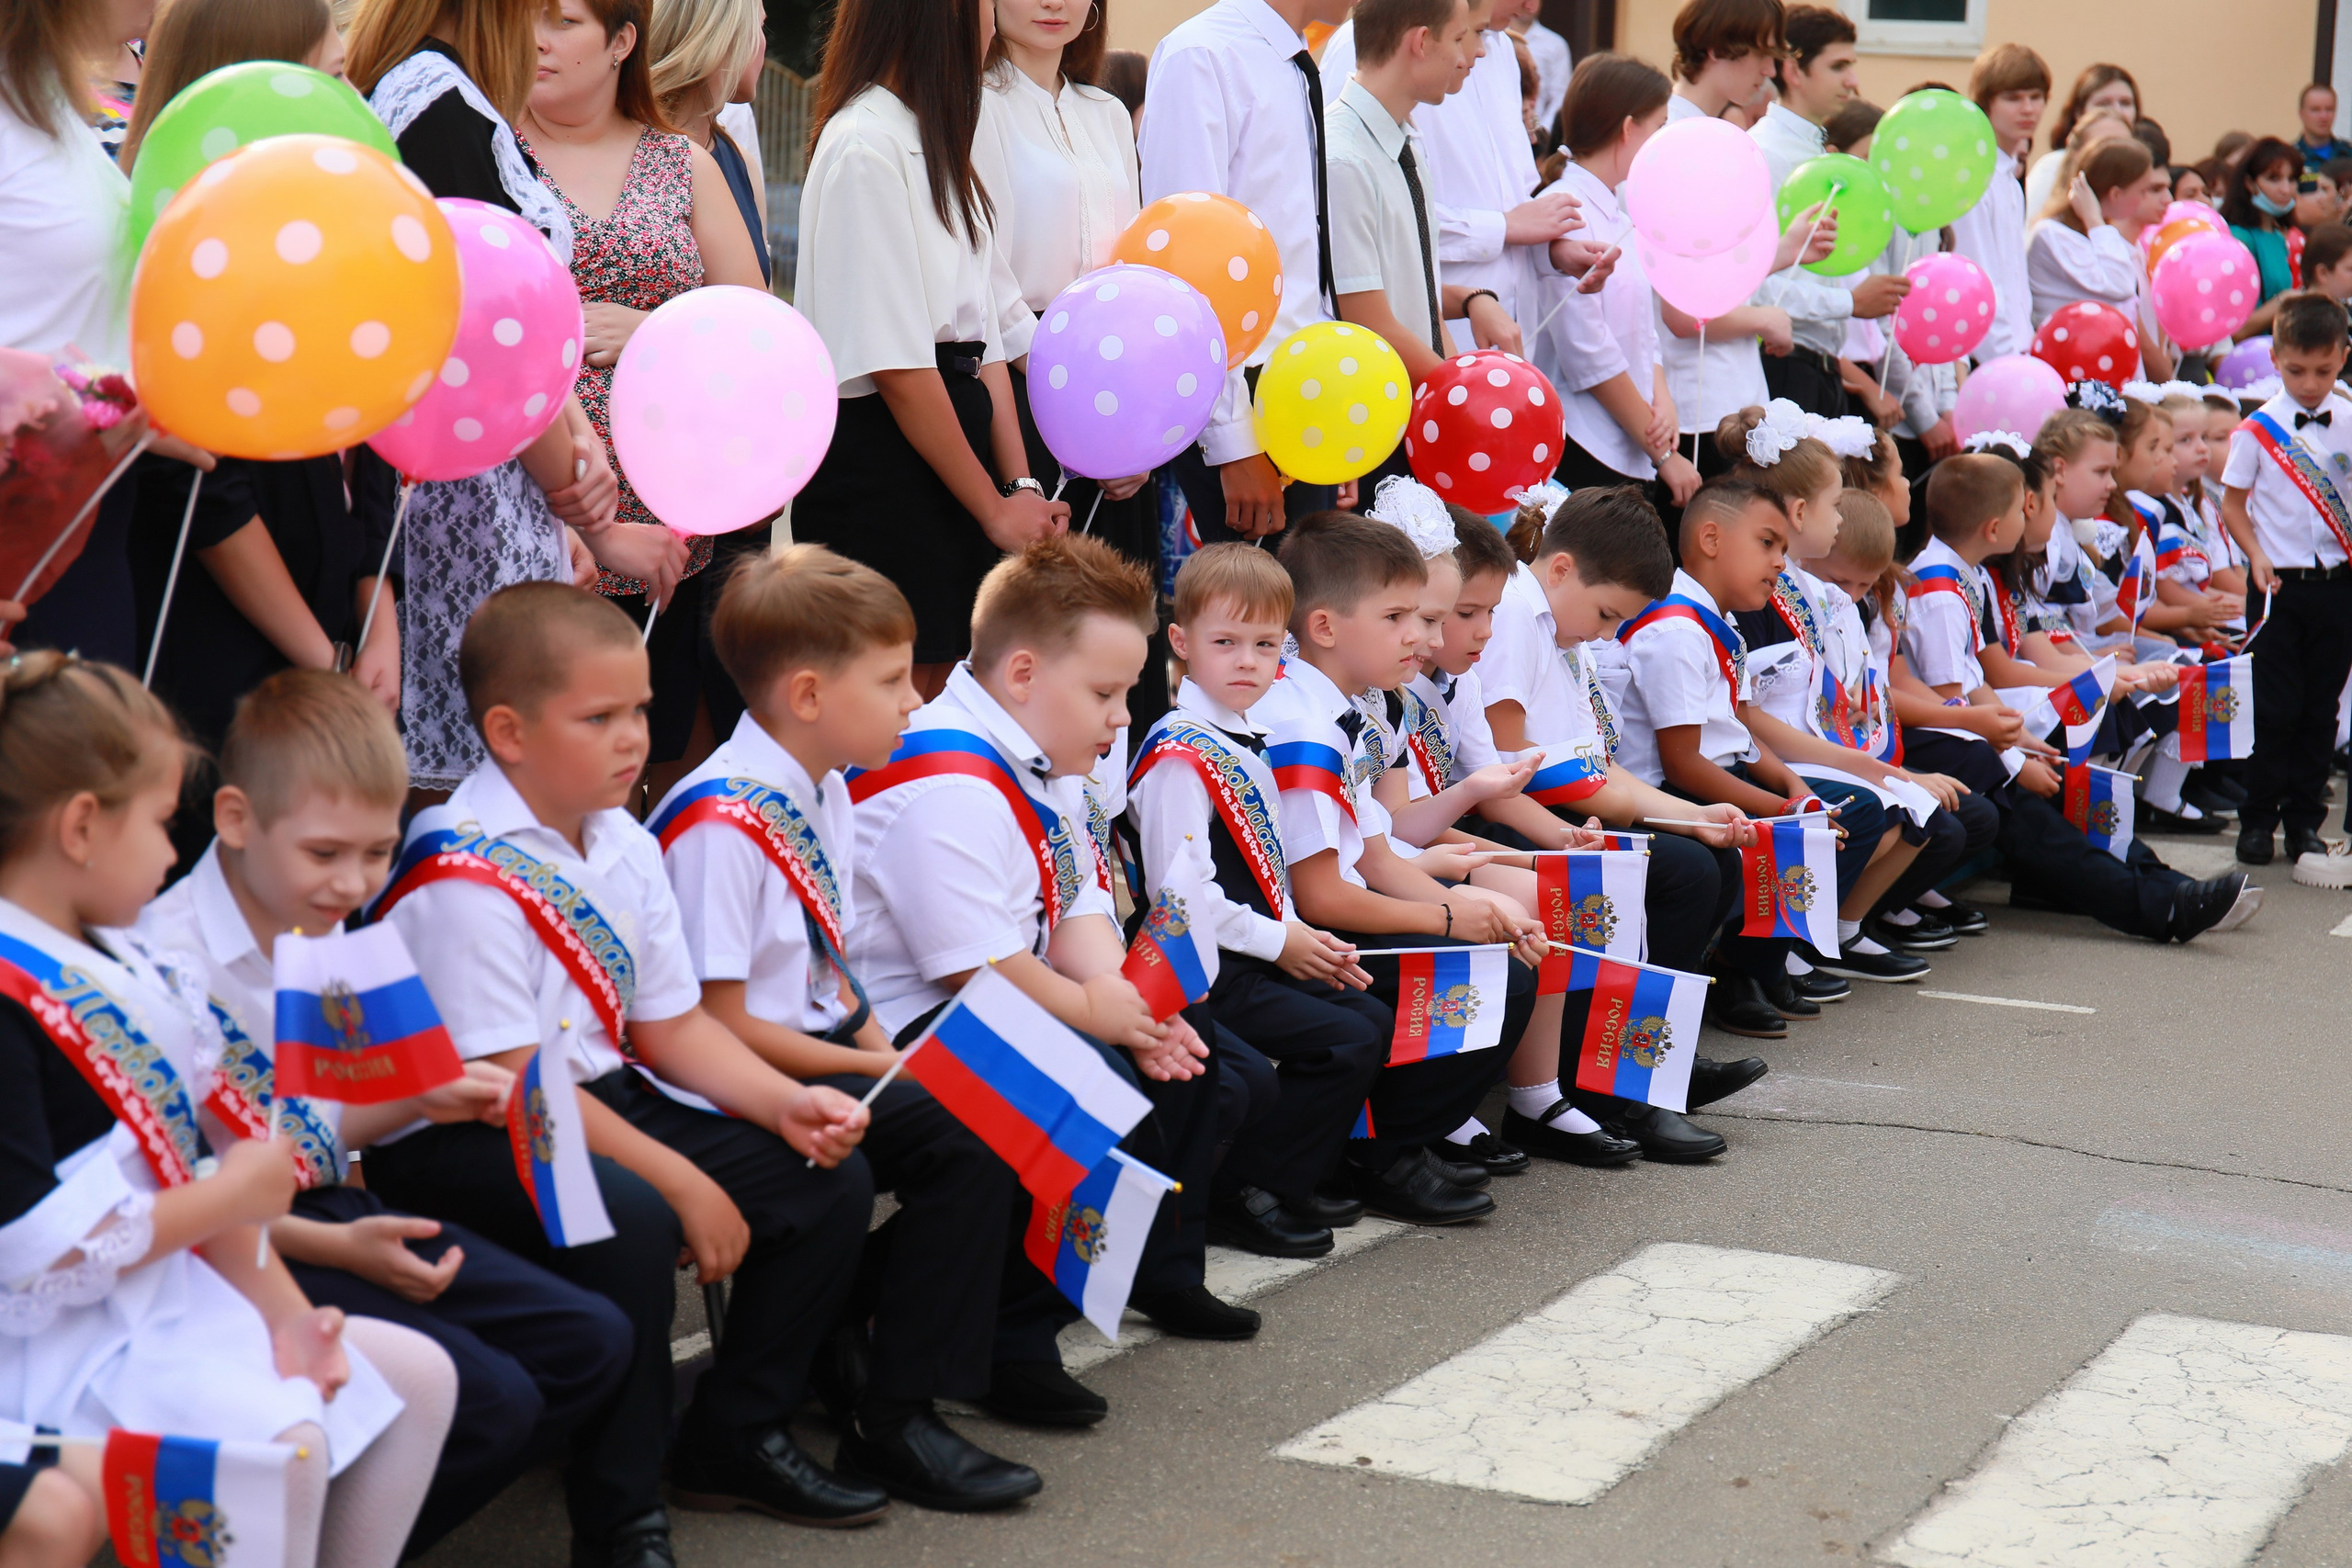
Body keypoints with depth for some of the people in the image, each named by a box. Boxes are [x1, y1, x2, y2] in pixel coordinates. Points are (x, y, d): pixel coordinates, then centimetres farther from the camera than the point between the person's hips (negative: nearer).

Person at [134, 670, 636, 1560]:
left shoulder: (327, 939, 8)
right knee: (488, 1400, -22)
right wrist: (338, 1248, -22)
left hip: (338, 1215, 9)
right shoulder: (172, 962, -20)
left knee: (590, 1342, 4)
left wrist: (421, 1099, 0)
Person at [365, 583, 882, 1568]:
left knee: (831, 1175, 2)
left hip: (599, 1103, 9)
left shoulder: (624, 849, 7)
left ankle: (735, 1438, 17)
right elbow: (510, 1087, -23)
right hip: (453, 1145, -9)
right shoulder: (466, 881, -20)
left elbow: (672, 1025, 13)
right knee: (628, 1222, -36)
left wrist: (786, 1104, -4)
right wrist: (682, 1184, -23)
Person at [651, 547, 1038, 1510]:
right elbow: (720, 1027, -20)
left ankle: (852, 1329, 6)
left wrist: (893, 1055, -1)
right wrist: (885, 1070, -14)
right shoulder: (720, 825, -20)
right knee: (961, 1137, -22)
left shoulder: (823, 792, 10)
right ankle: (892, 1425, -13)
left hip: (822, 1055, 9)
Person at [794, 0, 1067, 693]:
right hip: (880, 460, -9)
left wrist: (1021, 486, 3)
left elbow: (982, 337, 13)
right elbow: (897, 365, -17)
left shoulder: (936, 142, 15)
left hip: (953, 437, 9)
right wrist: (995, 507, -12)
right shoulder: (864, 145, -14)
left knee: (937, 687, 10)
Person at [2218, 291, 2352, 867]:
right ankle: (2257, 820, 9)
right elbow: (2233, 501, 4)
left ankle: (2304, 820, 16)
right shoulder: (2258, 429, -2)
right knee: (2275, 708, -2)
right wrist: (2256, 556, -10)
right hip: (2280, 583, -2)